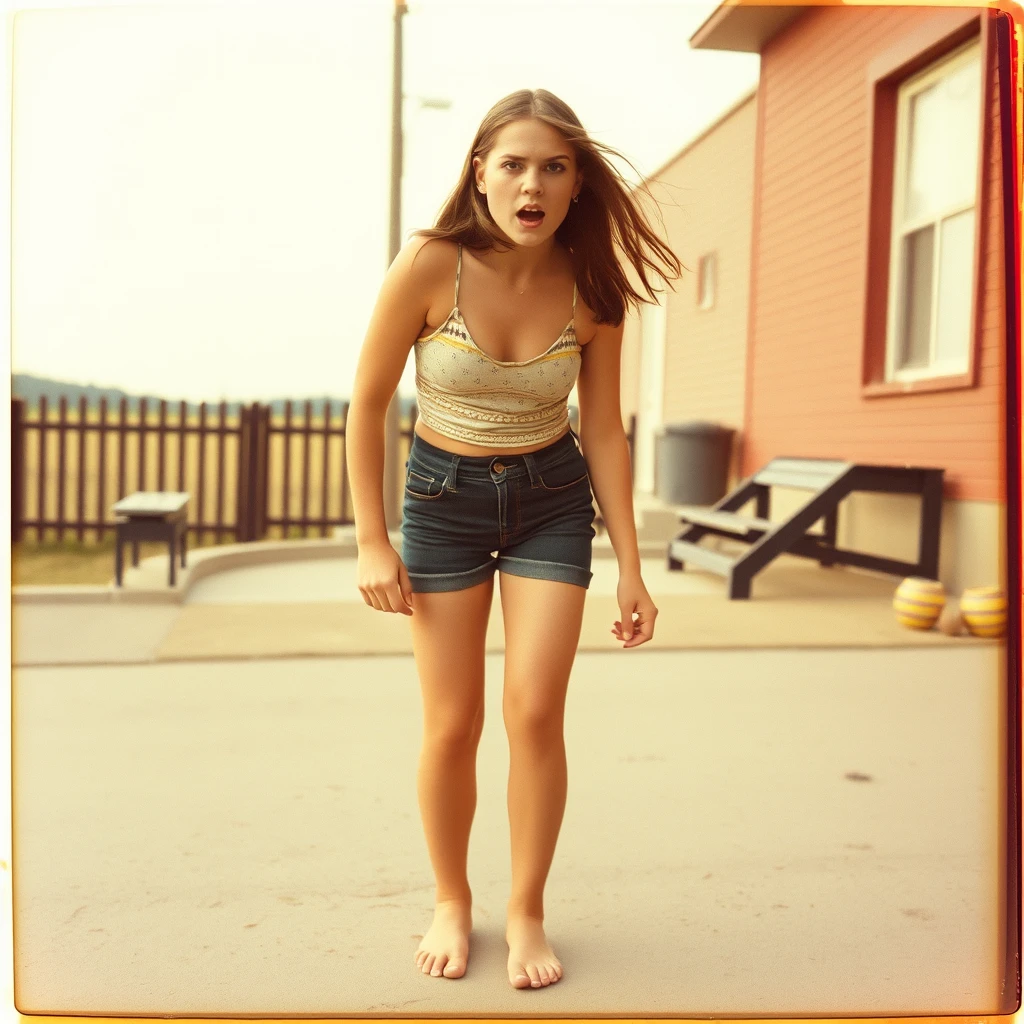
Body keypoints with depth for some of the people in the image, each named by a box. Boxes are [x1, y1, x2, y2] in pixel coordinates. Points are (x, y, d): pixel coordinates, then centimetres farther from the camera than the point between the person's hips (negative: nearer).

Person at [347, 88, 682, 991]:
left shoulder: (592, 288, -11)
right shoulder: (430, 265, -19)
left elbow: (604, 430, -3)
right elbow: (368, 402, -9)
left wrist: (632, 569, -3)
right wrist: (372, 541, -9)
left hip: (553, 500, 1)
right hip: (443, 496, -1)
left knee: (535, 712, -7)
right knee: (452, 725, 0)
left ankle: (528, 912, 15)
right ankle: (451, 902, 25)